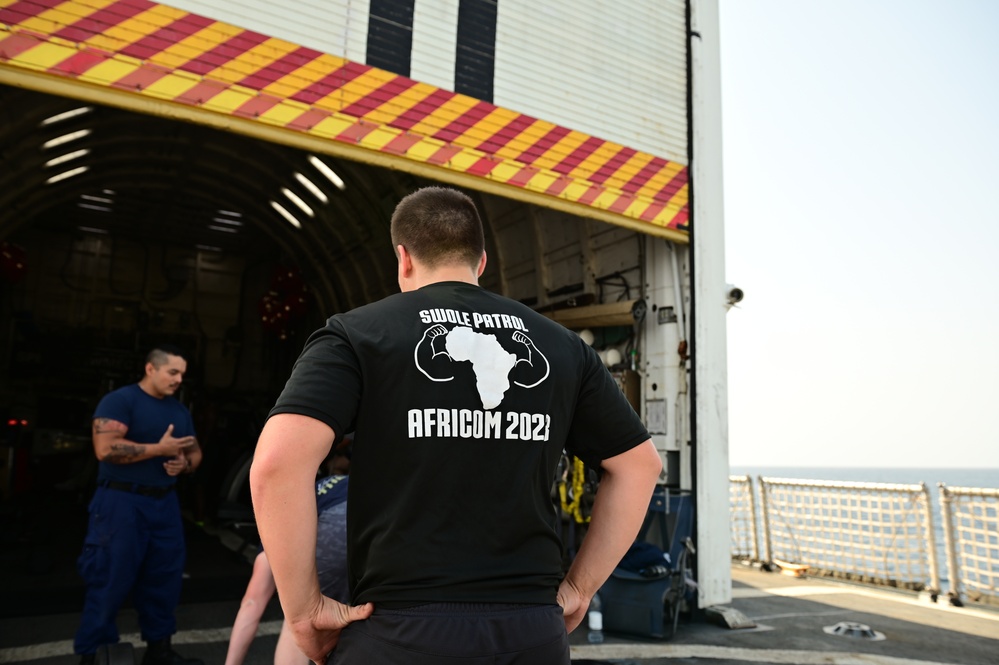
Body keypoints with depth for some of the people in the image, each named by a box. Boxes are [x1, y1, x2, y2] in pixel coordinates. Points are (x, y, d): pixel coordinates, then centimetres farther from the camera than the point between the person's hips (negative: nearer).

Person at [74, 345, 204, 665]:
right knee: (110, 582, -1)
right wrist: (160, 449, -18)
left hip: (165, 502, 7)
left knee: (164, 579, 11)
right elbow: (105, 448, -20)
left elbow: (195, 451, 17)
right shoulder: (119, 400, -9)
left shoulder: (180, 410, 13)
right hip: (123, 502, -7)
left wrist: (184, 464, -6)